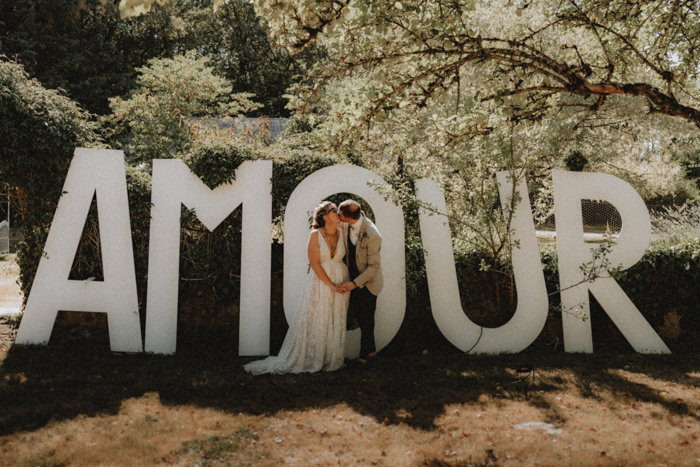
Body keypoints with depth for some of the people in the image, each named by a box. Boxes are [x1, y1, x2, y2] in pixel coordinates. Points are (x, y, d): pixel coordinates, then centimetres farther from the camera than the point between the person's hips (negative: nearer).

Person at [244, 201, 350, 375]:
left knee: (336, 323, 10)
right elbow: (314, 263, -13)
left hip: (340, 281, 4)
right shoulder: (315, 235, -11)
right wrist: (331, 285, -14)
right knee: (314, 321, 2)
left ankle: (332, 358, 24)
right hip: (319, 281, -4)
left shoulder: (342, 233, 1)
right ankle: (310, 359, 15)